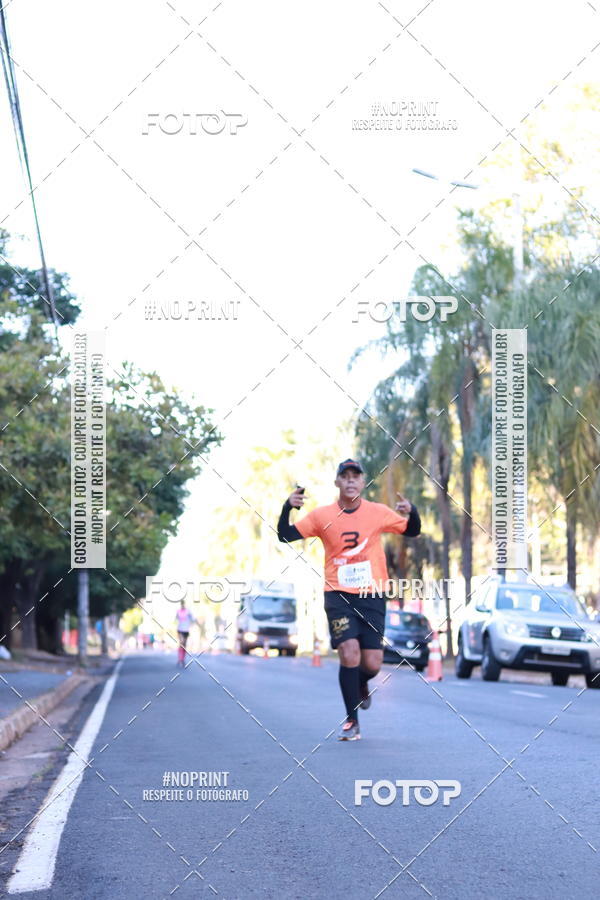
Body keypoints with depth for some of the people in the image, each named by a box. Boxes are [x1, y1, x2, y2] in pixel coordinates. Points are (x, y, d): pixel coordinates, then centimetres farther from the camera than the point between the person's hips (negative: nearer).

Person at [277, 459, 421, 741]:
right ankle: (351, 721, -3)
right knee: (349, 652, -18)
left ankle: (361, 684, 37)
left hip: (372, 595, 1)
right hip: (338, 594, -1)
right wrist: (288, 507, -17)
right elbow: (285, 536, 1)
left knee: (372, 664, -3)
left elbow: (413, 531, 11)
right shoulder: (322, 516, 0)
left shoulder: (378, 513, 2)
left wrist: (411, 512, -10)